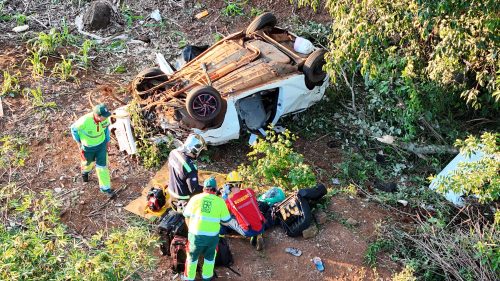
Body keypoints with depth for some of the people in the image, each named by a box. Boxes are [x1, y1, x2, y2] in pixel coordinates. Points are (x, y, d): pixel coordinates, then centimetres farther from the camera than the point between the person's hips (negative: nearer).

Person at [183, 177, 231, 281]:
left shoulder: (195, 198, 2)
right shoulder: (220, 201, -1)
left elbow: (187, 216, 9)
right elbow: (225, 220, 3)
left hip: (195, 234, 0)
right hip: (212, 236, 0)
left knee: (192, 256, 23)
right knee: (210, 256, 27)